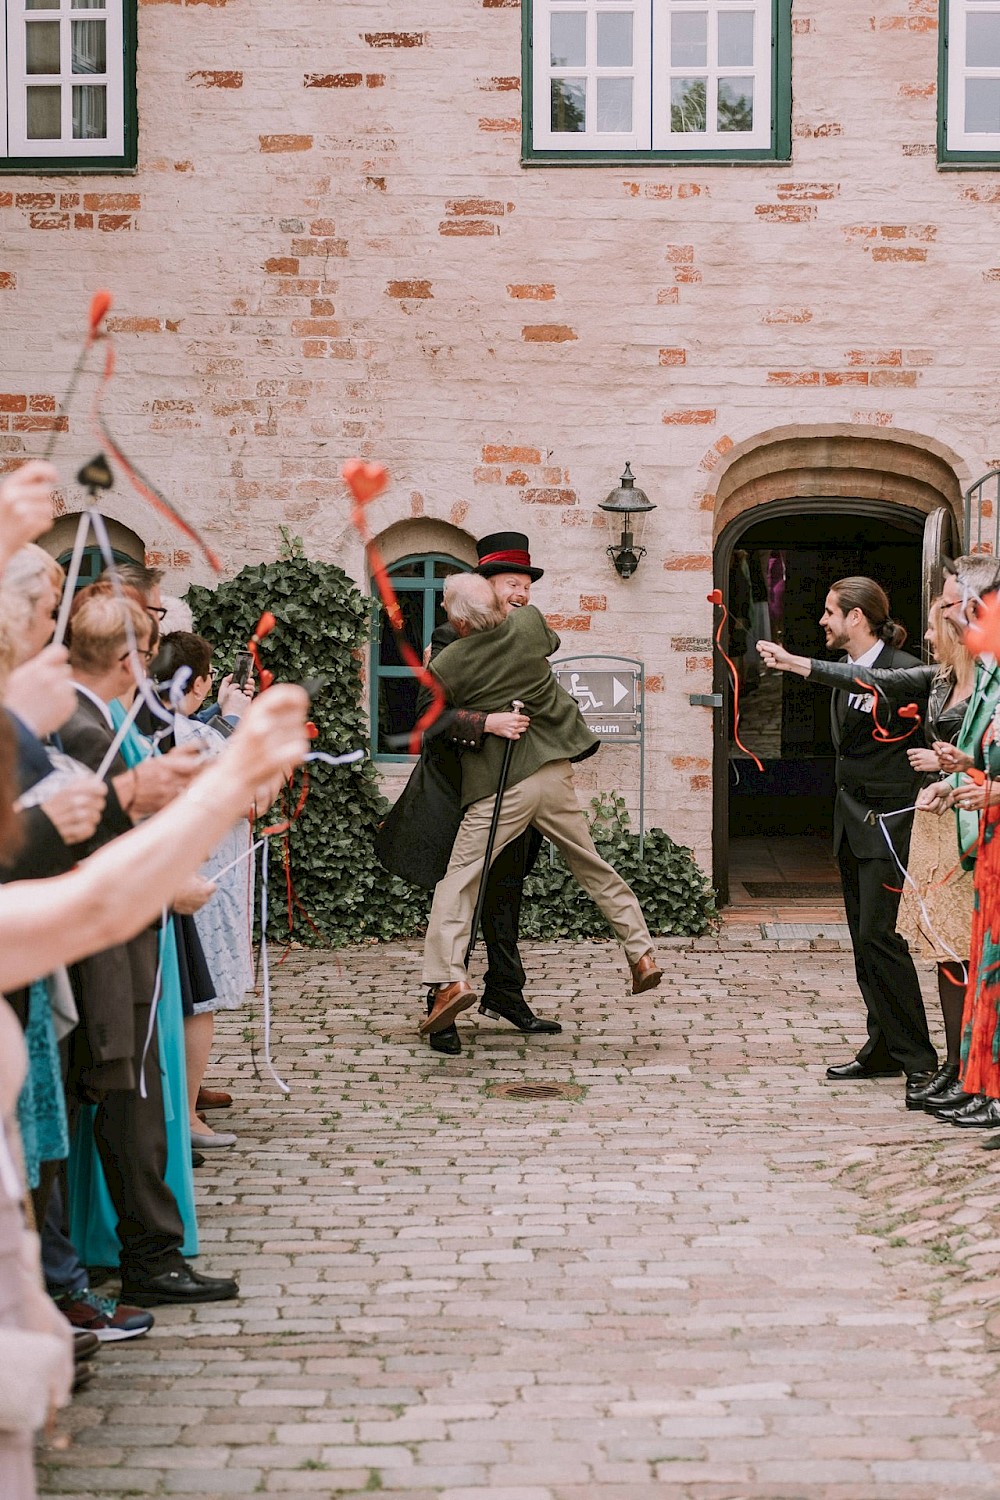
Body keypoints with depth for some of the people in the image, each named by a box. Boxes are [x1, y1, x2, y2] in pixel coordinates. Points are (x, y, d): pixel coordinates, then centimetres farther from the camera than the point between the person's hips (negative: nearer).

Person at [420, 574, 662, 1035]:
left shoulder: (448, 664, -12)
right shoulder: (529, 622, -1)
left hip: (499, 786, -5)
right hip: (555, 772, 5)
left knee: (459, 878, -1)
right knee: (594, 867, 19)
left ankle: (450, 977, -16)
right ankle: (642, 954, 23)